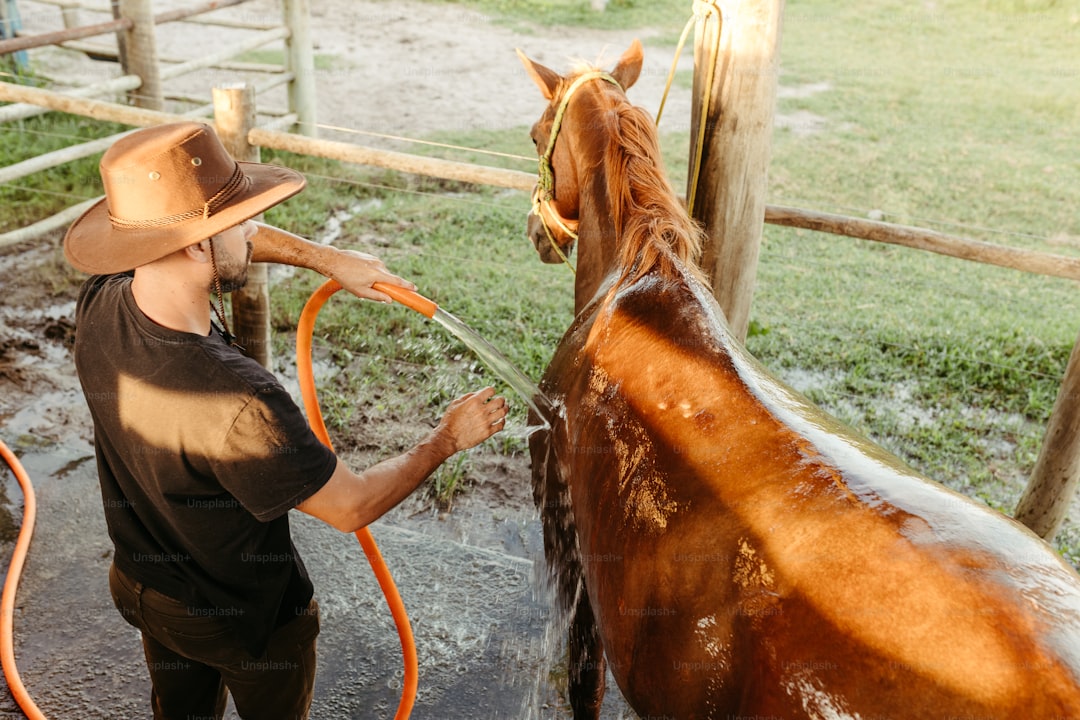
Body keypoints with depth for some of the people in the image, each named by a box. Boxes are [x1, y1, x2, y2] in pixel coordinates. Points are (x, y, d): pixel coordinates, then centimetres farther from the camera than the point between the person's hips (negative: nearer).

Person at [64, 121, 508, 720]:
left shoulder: (100, 303, -21)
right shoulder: (237, 401, -43)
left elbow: (222, 240, -1)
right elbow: (352, 507, -27)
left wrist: (327, 258, -1)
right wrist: (446, 438, -14)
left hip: (141, 584, 6)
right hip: (247, 617, -6)